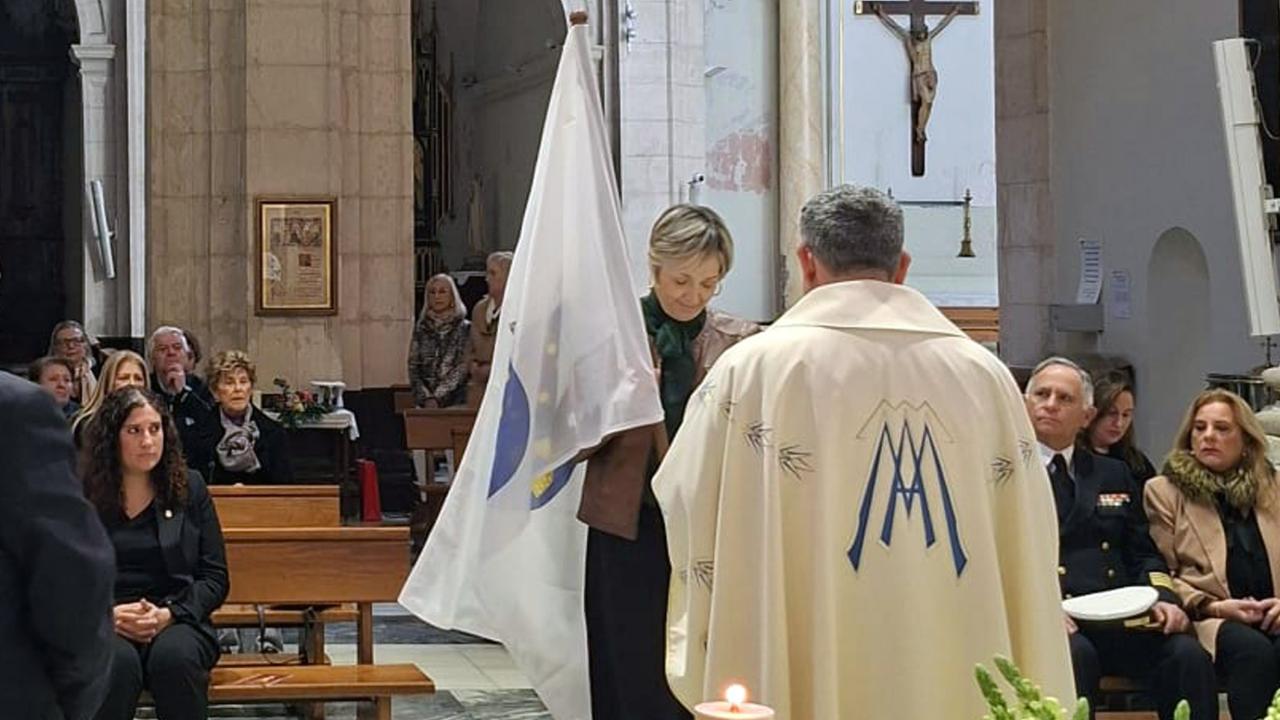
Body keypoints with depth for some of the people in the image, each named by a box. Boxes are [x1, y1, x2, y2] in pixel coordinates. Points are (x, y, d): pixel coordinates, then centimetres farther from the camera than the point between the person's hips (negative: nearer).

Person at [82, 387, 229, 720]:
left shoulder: (190, 487, 12)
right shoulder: (83, 495, 9)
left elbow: (215, 578, 8)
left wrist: (169, 614, -9)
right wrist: (106, 614, -12)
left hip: (177, 621, 1)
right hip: (101, 625, -1)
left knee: (175, 656, -35)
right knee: (118, 662, -37)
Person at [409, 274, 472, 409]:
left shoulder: (464, 328, 1)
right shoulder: (421, 328, 10)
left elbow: (461, 370, -5)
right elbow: (413, 366, 7)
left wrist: (437, 397, -13)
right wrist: (426, 397, -7)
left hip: (454, 403, -2)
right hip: (424, 403, 2)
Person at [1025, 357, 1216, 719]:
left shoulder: (1114, 475, 27)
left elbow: (1143, 554, 22)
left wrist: (1162, 597, 0)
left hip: (1116, 617, 4)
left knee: (1189, 655, -25)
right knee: (1075, 654, -37)